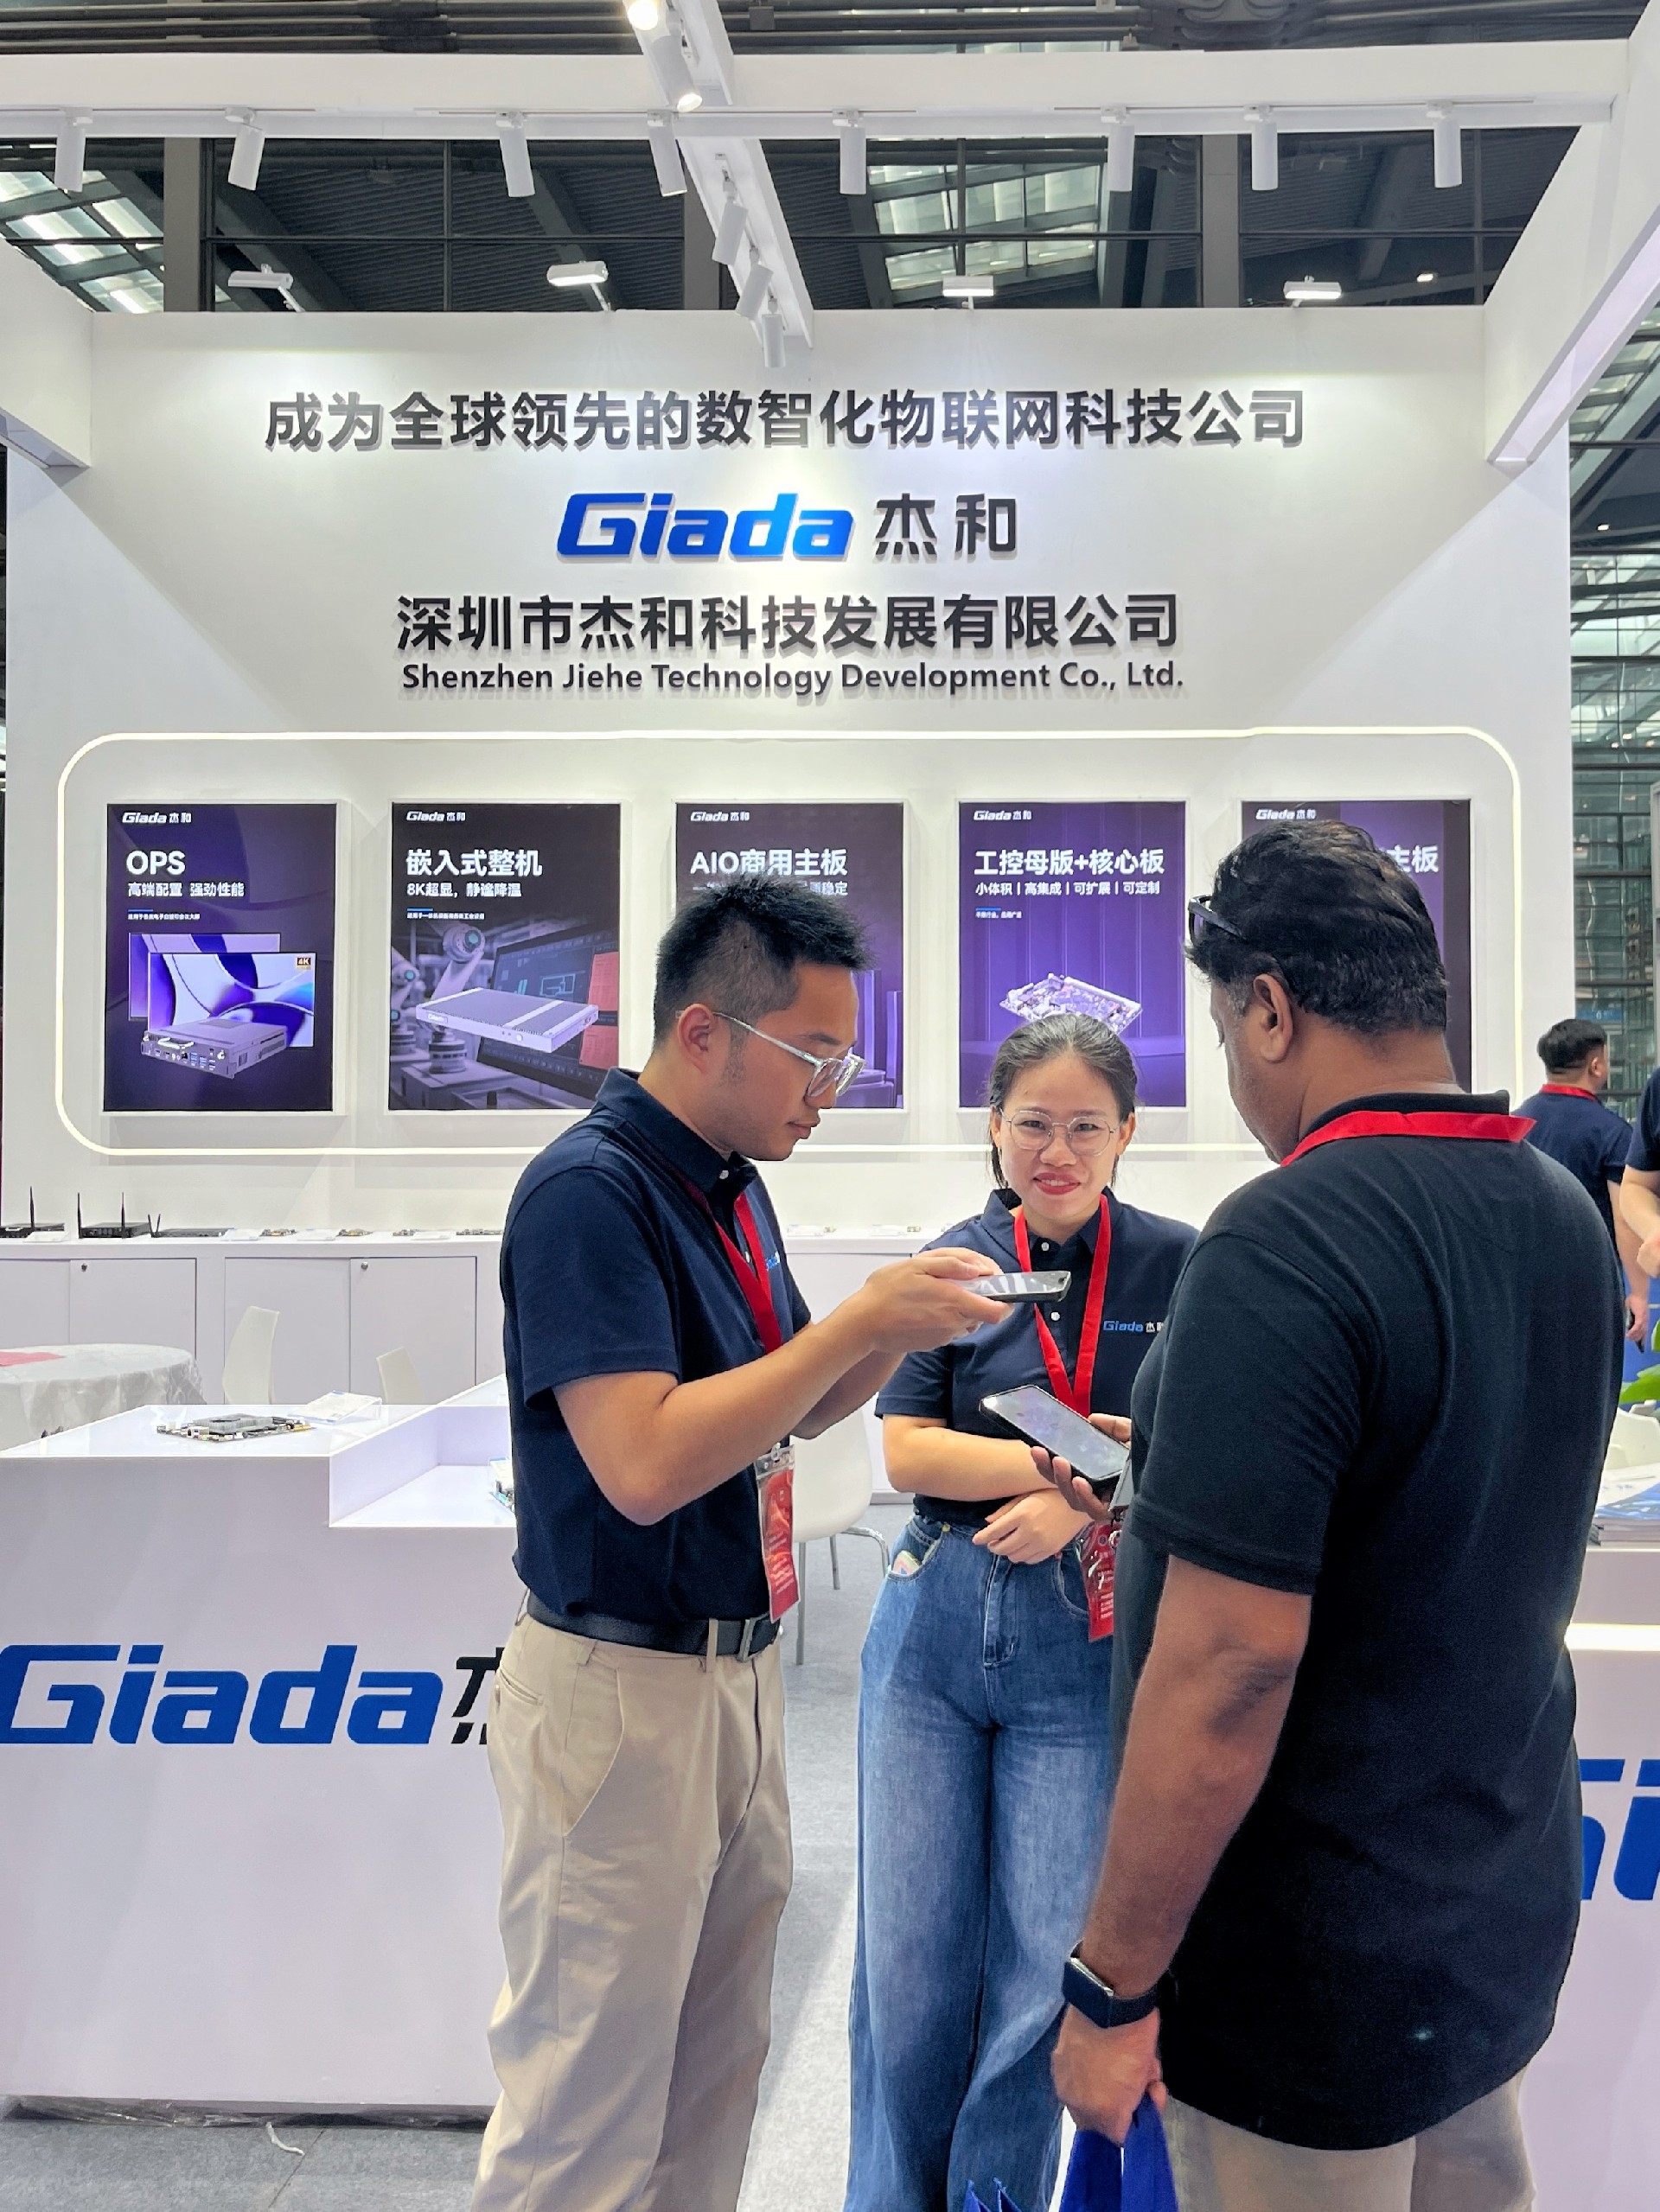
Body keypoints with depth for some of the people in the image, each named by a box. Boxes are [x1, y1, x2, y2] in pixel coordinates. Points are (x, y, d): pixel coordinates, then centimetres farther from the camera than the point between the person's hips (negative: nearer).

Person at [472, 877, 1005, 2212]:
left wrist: (904, 1325, -2)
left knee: (716, 2071, 19)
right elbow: (645, 1464, -27)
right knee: (589, 2101, 7)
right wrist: (860, 1319, -23)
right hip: (620, 1688, -8)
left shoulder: (732, 1187, 8)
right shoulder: (591, 1189, -19)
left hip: (736, 1674, 8)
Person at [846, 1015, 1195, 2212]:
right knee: (908, 1970, 9)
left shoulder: (1180, 1266, -2)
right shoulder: (954, 1263, 1)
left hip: (1090, 1644, -1)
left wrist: (1082, 1504, -18)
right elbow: (906, 1451, -6)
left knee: (1042, 1978, 5)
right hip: (936, 1627, 1)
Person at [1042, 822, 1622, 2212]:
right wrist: (1185, 1508, 19)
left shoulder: (1286, 1243, -27)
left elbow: (1232, 1663, -28)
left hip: (1320, 1967, -8)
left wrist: (1114, 1986, -17)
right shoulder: (1569, 1215, 0)